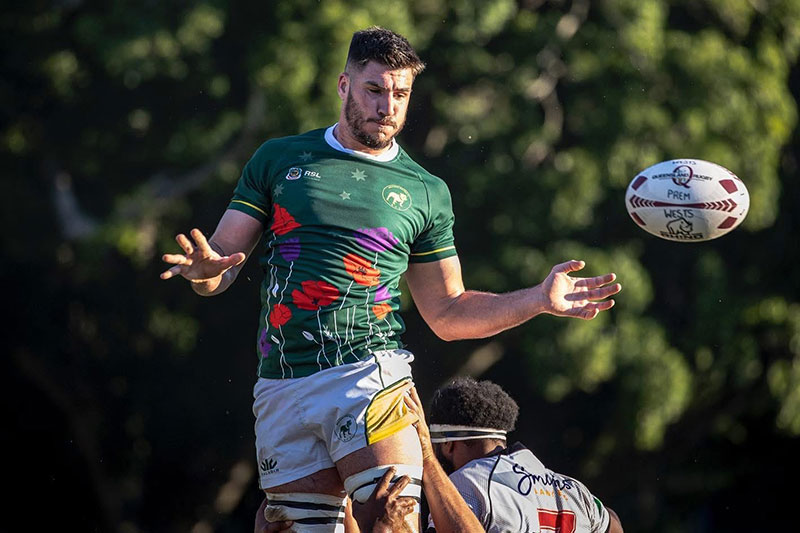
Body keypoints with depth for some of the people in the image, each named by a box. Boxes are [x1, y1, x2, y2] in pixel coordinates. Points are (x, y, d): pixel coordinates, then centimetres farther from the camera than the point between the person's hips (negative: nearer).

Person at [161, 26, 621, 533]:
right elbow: (218, 265, 11)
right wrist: (204, 269, -14)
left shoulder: (426, 192, 13)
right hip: (281, 390, 1)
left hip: (369, 374, -1)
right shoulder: (279, 160, 13)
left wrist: (540, 299, 7)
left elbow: (448, 312, 19)